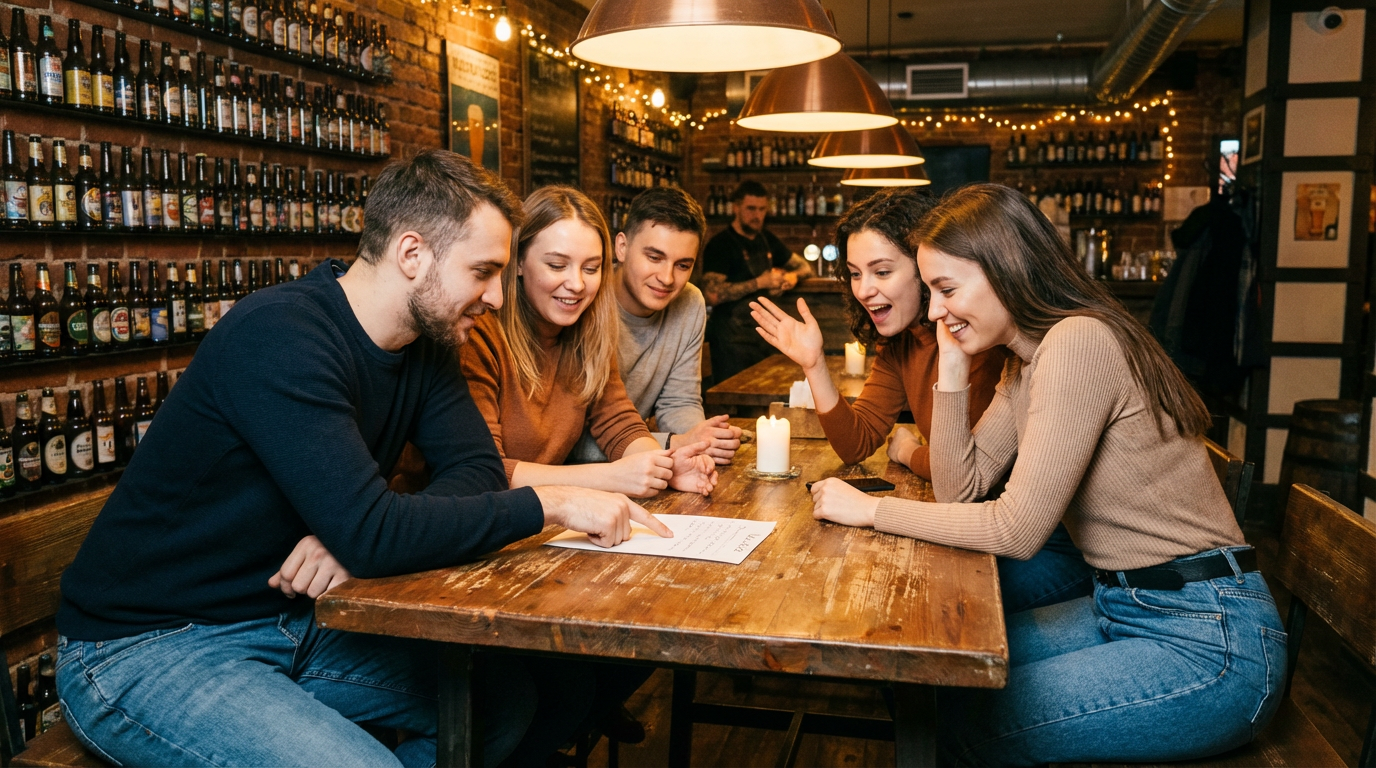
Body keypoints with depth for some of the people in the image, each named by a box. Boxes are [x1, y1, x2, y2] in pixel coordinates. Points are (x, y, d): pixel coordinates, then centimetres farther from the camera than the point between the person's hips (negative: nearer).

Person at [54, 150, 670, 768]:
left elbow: (477, 467, -3)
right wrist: (549, 503, -24)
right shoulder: (278, 335, -26)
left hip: (296, 620, 8)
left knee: (512, 697, -3)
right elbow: (371, 533, -33)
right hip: (148, 647, -7)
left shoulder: (422, 341, 1)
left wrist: (359, 536, -21)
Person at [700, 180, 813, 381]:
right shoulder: (720, 244, -9)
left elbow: (804, 266, 23)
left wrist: (792, 277, -2)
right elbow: (712, 295, -23)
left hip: (764, 333, 7)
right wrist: (759, 283, -18)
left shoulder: (767, 239, 14)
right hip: (733, 339, -7)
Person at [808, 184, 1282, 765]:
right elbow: (959, 490, 4)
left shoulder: (1079, 342, -21)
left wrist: (872, 510, -16)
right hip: (1122, 606, 9)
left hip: (1211, 642, -9)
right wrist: (953, 367, -2)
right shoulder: (1024, 364, 8)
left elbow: (1018, 529, -23)